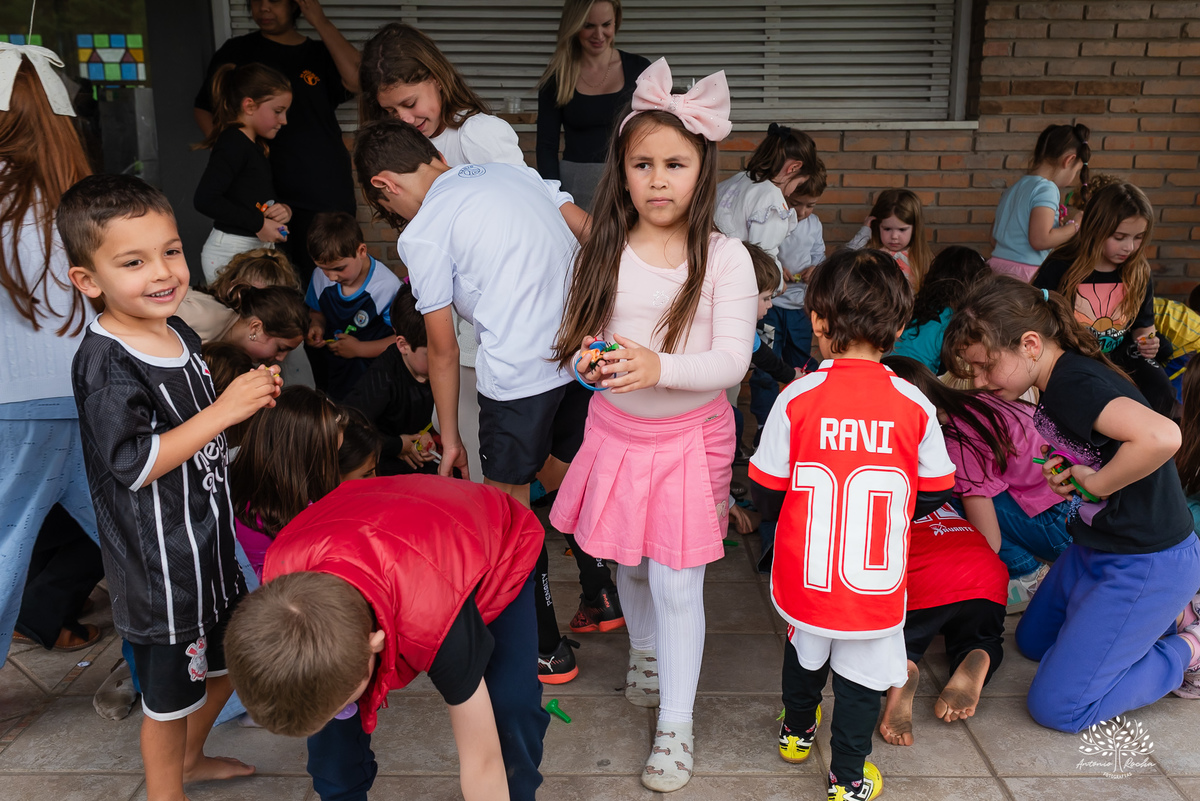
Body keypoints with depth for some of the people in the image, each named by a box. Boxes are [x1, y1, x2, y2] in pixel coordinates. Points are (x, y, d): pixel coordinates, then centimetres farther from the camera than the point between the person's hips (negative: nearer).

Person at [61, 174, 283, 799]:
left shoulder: (179, 334, 5)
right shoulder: (104, 362, -22)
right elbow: (133, 464, -27)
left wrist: (251, 398, -1)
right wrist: (225, 408, -28)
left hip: (208, 536, 9)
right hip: (156, 555, -9)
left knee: (230, 658, 25)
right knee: (170, 690, 10)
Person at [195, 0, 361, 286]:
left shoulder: (320, 55, 11)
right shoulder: (238, 52, 11)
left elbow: (357, 80, -10)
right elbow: (203, 108, 13)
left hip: (328, 196, 1)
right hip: (270, 198, -1)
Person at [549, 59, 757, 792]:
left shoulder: (724, 257, -11)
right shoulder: (605, 253, -2)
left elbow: (733, 360, -16)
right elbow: (575, 338, 2)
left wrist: (659, 367, -33)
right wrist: (590, 359, -22)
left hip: (689, 435, -3)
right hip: (616, 430, 4)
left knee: (676, 583, 0)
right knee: (628, 564, 20)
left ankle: (676, 726, 17)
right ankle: (644, 651, 50)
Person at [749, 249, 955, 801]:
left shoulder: (796, 399, -15)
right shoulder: (914, 406, -11)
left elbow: (765, 495, -9)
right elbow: (934, 495, 0)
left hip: (806, 574, 1)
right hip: (874, 584, -1)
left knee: (805, 649, 26)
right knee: (860, 673, 17)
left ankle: (797, 731, 50)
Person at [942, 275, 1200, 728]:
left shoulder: (1074, 383, -27)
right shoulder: (1060, 380, 2)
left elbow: (1161, 437, -43)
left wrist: (1094, 483, -26)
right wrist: (1065, 472, -4)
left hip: (1144, 564, -10)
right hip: (1096, 548, 10)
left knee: (1056, 707, -5)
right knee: (1033, 641, 26)